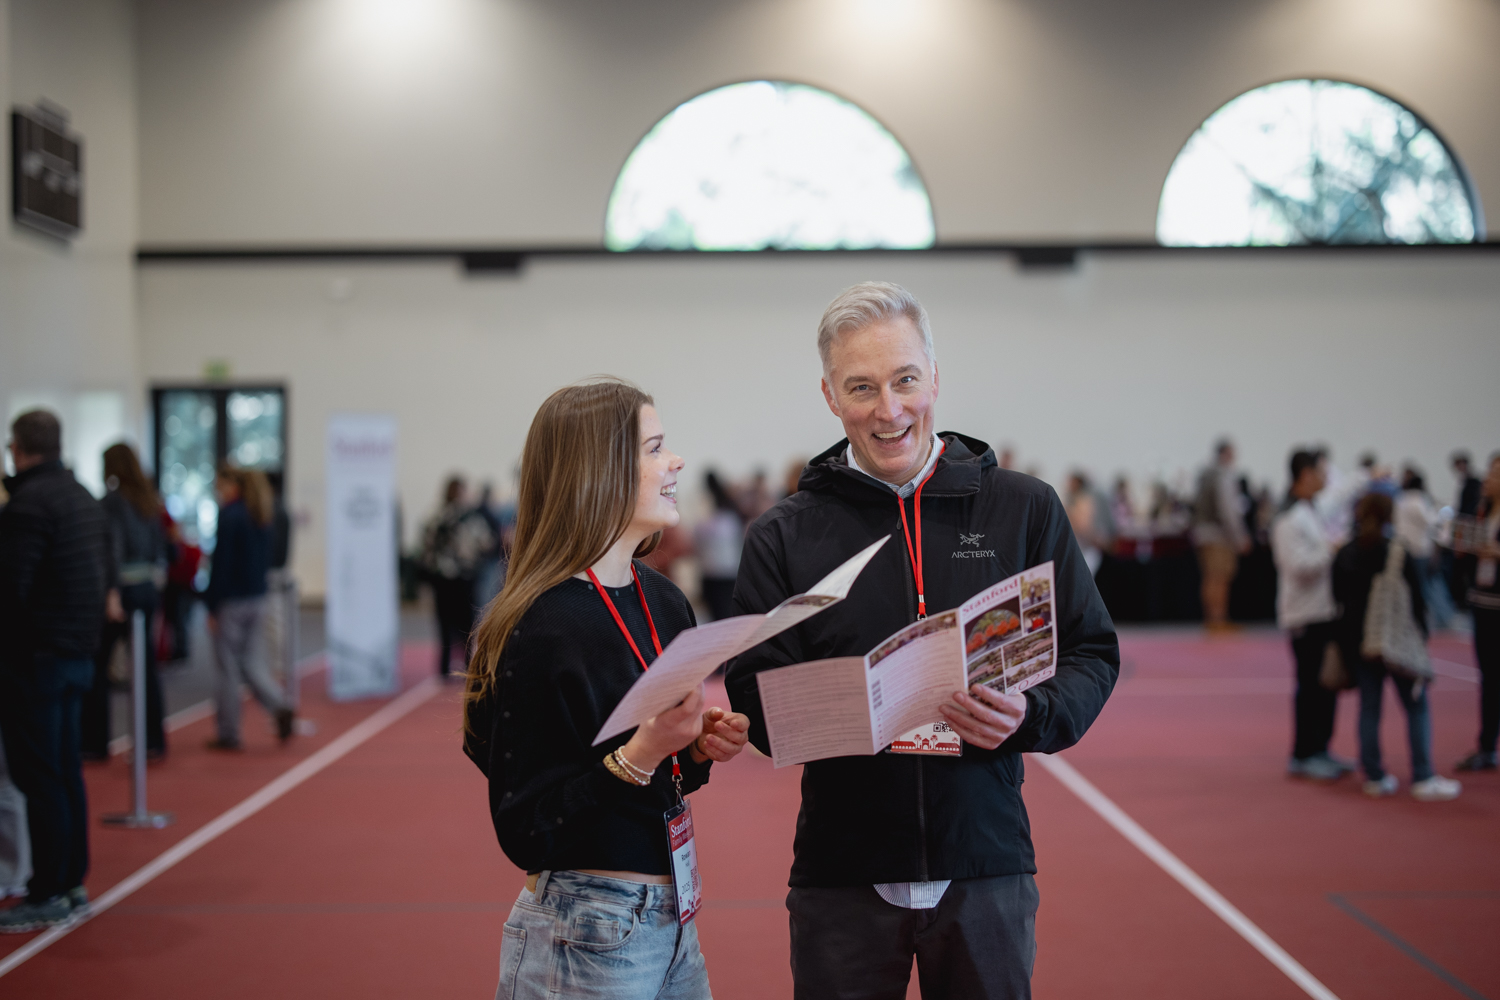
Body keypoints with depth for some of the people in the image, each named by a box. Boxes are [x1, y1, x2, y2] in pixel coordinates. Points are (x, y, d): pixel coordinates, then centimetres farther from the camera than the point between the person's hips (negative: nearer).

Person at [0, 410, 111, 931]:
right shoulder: (86, 500, 14)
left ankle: (47, 896, -2)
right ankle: (73, 884, 19)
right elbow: (103, 576, 17)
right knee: (66, 771, 14)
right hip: (78, 654, 9)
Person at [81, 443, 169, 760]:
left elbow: (114, 546, -19)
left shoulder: (112, 500, -10)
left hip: (122, 588, -7)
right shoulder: (150, 500, 10)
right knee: (146, 663, 10)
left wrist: (112, 593, -23)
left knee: (97, 665, 2)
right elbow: (160, 546, 13)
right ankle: (153, 740, 11)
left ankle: (95, 743, 4)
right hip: (149, 588, 7)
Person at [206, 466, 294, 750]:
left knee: (229, 668, 3)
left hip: (231, 600, -7)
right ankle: (281, 710, -8)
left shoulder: (229, 516, -15)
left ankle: (228, 734, 11)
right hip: (257, 598, 7)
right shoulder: (260, 516, 8)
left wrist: (211, 606, -11)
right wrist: (258, 585, 19)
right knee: (252, 664, 12)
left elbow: (221, 563, -16)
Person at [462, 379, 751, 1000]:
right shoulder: (542, 627, -18)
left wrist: (700, 747, -3)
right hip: (586, 938, -7)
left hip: (669, 919, 7)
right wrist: (640, 753, -27)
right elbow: (525, 831, -18)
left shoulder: (662, 601, 5)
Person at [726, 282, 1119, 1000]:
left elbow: (1092, 654, 4)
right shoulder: (783, 537, 3)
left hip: (986, 867, 1)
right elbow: (753, 700, 0)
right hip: (841, 875, 0)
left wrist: (1030, 717, -16)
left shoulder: (1026, 509, 3)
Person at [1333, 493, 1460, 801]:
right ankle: (1423, 779, 0)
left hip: (1359, 645, 5)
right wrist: (1420, 637, 1)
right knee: (1417, 708, 4)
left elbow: (1340, 600, 8)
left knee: (1369, 708, 10)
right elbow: (1416, 603, -9)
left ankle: (1374, 777, 10)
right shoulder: (1399, 556, -12)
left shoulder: (1344, 557, 2)